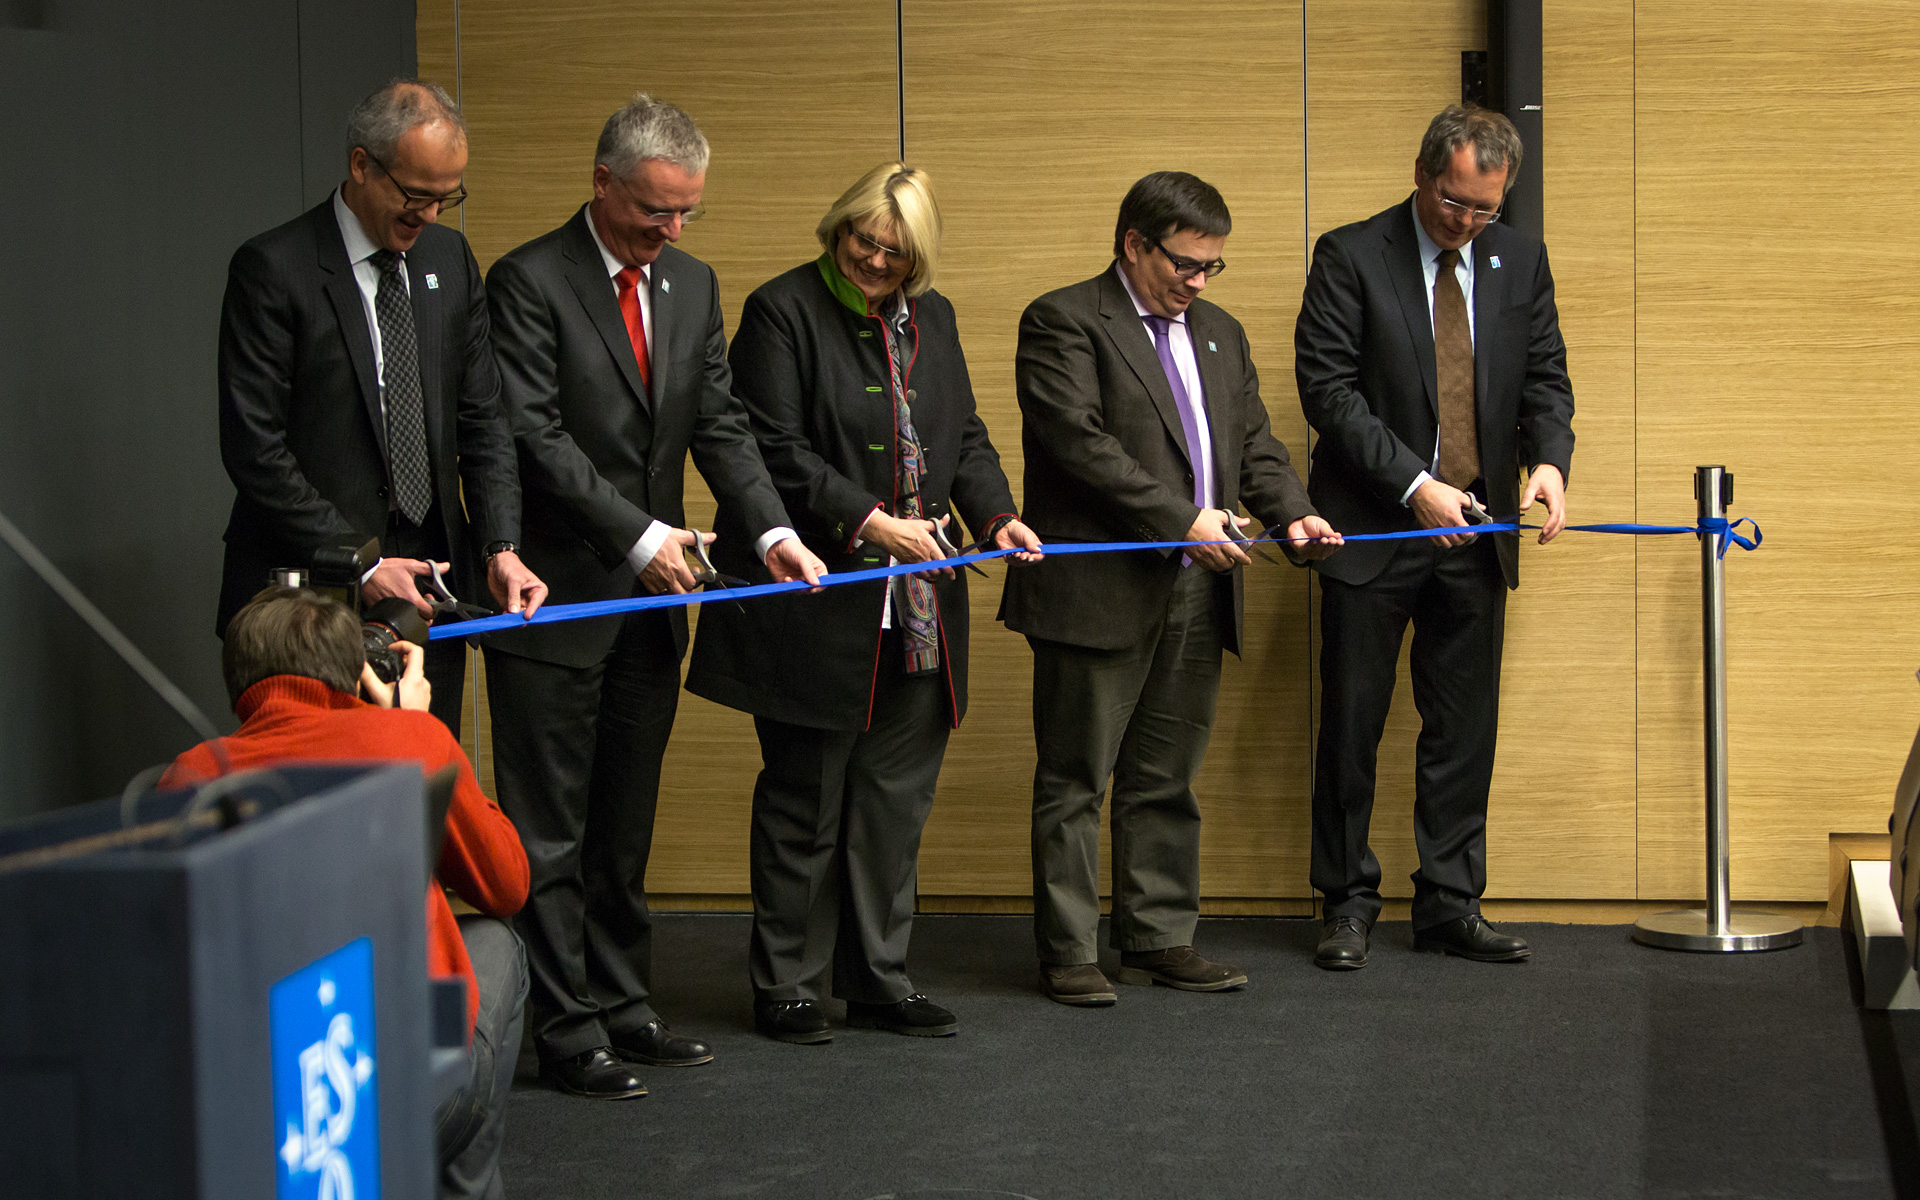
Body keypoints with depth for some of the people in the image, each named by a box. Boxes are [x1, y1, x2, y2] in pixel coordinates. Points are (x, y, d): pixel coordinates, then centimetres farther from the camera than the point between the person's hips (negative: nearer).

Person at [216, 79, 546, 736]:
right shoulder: (272, 270, -9)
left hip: (429, 589, 5)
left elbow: (481, 418, 13)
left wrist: (501, 546, -2)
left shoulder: (451, 258, 10)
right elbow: (254, 449, -13)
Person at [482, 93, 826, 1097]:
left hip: (650, 599, 7)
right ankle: (566, 1031, 5)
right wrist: (637, 534, -20)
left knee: (625, 826, 14)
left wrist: (770, 530, -6)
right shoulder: (530, 282, -10)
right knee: (551, 831, 0)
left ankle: (623, 1006, 23)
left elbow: (719, 424, 10)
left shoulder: (693, 285, 11)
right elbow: (536, 437, -15)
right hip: (556, 599, -7)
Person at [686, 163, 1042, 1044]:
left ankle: (878, 980, 20)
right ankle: (786, 986, 12)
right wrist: (869, 520, -20)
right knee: (805, 799, 1)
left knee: (896, 797, 10)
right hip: (818, 604, -6)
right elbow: (776, 450, -14)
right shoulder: (782, 312, -7)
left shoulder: (932, 318, 13)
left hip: (916, 607, 6)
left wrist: (996, 515, -2)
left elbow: (965, 438, 17)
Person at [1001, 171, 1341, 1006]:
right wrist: (1181, 519, -19)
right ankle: (1067, 953, 6)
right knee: (1075, 780, 1)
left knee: (1166, 780, 12)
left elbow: (1255, 442, 17)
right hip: (1099, 592, -7)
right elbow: (1080, 441, -16)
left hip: (1197, 594, 7)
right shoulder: (1064, 322, -5)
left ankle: (1159, 938, 19)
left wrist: (1290, 512, -3)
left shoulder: (1221, 334, 19)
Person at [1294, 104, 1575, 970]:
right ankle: (1348, 902, 13)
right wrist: (1414, 485, -19)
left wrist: (1549, 458, -12)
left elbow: (1545, 378, 10)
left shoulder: (1521, 262, 8)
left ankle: (1449, 905, 15)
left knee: (1464, 727, 7)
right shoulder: (1350, 256, -6)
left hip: (1476, 531, 4)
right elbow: (1327, 387, -12)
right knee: (1353, 722, 3)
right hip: (1374, 531, -4)